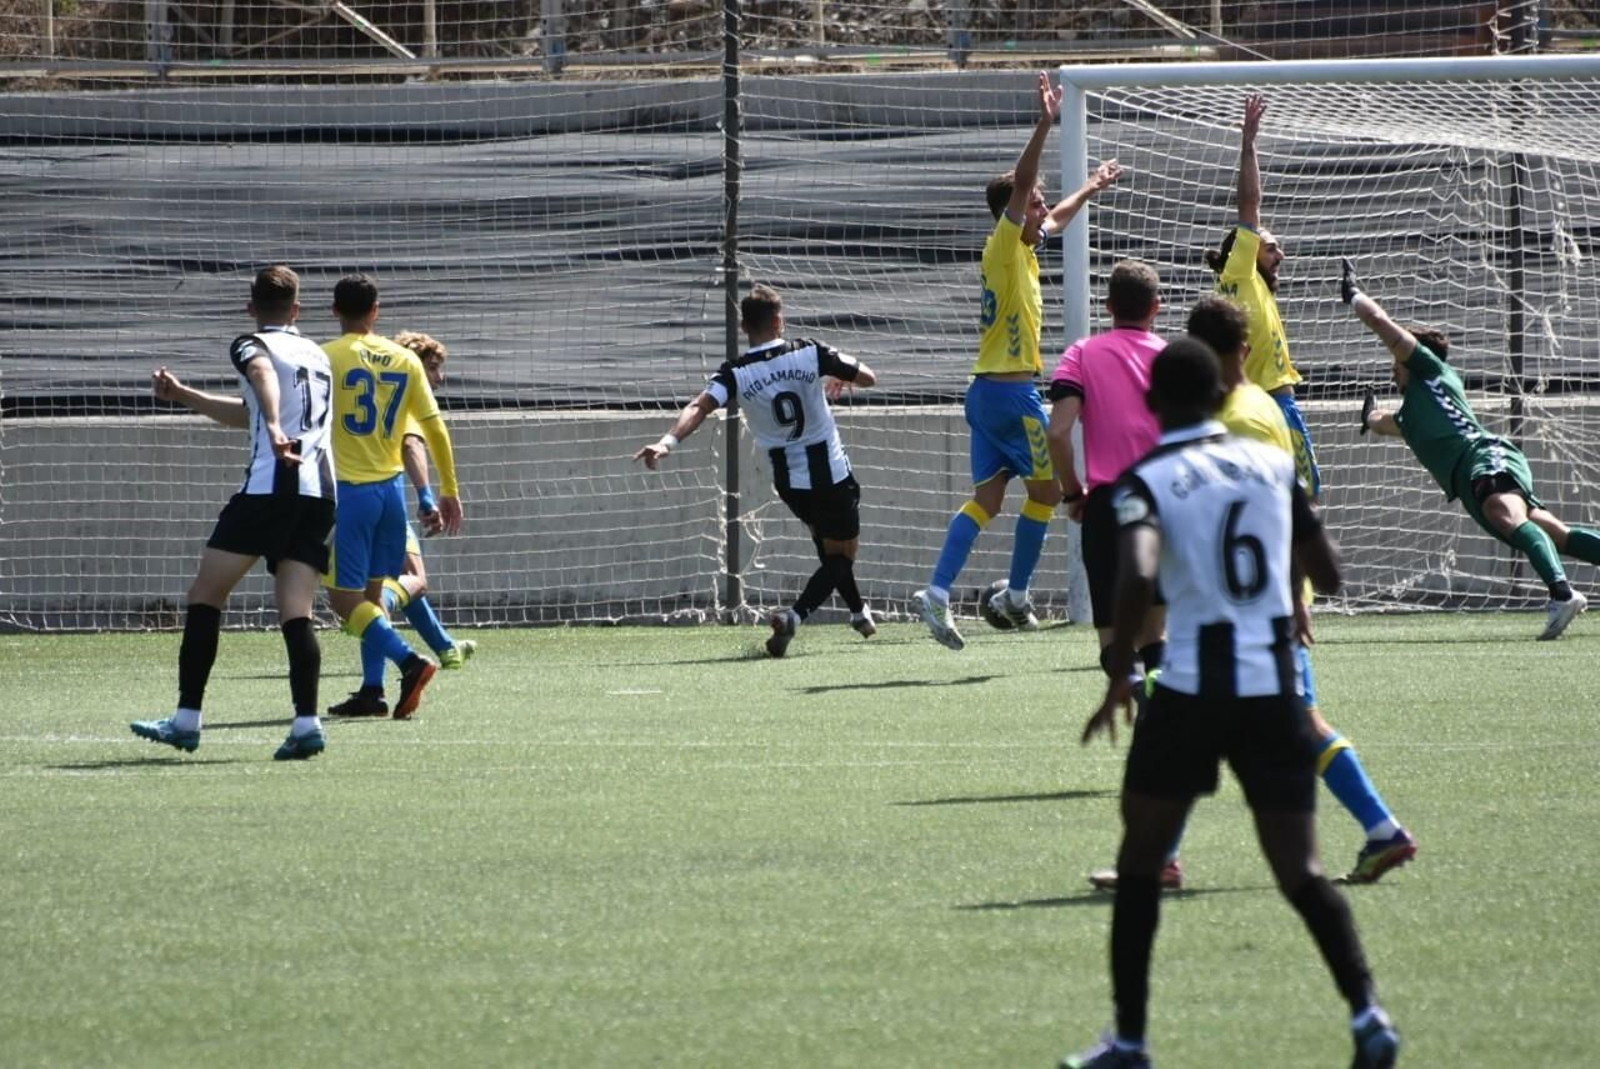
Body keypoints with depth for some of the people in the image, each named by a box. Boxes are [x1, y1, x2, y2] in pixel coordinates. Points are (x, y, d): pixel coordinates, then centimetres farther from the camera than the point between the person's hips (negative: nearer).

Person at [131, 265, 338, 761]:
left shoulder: (252, 345, 4)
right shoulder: (317, 355, 27)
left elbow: (263, 375, -22)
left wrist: (274, 427, -41)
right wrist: (183, 396, 41)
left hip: (271, 483, -6)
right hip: (321, 492, 6)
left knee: (205, 594, 3)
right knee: (295, 612, 1)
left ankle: (187, 720, 1)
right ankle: (306, 723, -16)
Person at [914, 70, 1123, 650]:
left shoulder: (1020, 248, 16)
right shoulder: (1003, 247, -9)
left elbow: (1053, 220, 37)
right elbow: (1020, 186, -23)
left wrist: (1088, 190, 48)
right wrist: (1044, 125, -30)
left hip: (989, 390, 9)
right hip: (1010, 390, -9)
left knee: (988, 494, 1)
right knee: (1047, 488, 3)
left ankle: (938, 592, -11)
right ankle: (1016, 595, 8)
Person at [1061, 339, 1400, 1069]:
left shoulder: (1146, 481, -4)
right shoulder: (1272, 464, 8)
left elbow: (1138, 577, -22)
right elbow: (1327, 576, 12)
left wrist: (1119, 677, -11)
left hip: (1193, 687, -3)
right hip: (1275, 687, 3)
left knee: (1141, 859, 15)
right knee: (1299, 870, 4)